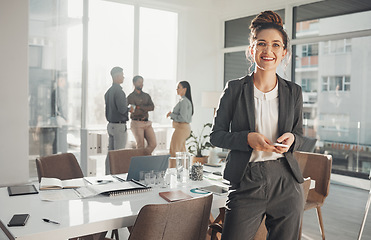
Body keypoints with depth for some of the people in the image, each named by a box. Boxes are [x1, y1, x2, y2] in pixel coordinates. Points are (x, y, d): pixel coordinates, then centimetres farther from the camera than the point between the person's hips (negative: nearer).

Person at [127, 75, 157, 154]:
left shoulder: (147, 96, 15)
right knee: (140, 146, -5)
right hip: (137, 124, -5)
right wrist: (146, 108, -6)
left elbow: (152, 107, -3)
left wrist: (140, 107, -12)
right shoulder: (131, 97, 0)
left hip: (147, 123, 5)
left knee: (153, 144, -2)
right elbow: (134, 111, -11)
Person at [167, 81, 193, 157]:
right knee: (181, 150, 15)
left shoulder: (184, 101, -17)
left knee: (174, 151, -7)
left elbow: (182, 117, -23)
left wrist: (171, 114, -12)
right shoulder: (187, 100, 14)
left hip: (181, 127, -10)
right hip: (185, 127, 10)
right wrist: (172, 114, 11)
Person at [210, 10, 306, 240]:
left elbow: (299, 133, 16)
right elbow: (216, 135, 1)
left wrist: (291, 139, -8)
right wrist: (247, 138, -16)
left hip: (286, 182, 3)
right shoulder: (235, 89, -1)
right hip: (246, 183, -2)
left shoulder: (294, 92, 6)